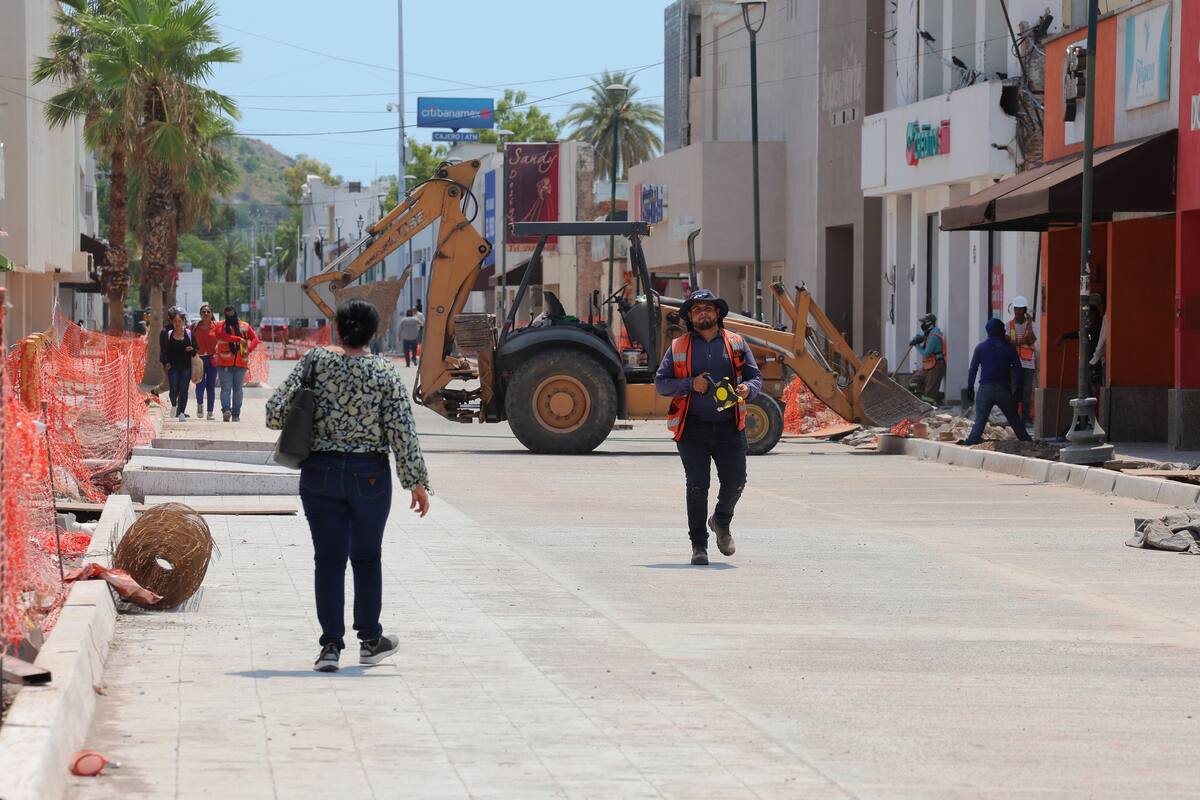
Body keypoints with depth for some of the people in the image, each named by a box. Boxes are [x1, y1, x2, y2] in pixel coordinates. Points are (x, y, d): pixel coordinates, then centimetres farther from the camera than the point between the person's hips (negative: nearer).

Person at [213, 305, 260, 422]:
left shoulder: (245, 326, 12)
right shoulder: (221, 326, 4)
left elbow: (255, 339, 7)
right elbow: (222, 335, -17)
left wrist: (248, 350, -11)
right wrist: (239, 339, -23)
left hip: (241, 363, 3)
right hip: (225, 363, -3)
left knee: (238, 389, 6)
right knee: (226, 388, -12)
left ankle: (236, 414, 10)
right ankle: (226, 410, -22)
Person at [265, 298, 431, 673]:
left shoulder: (315, 361, -5)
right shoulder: (385, 373, -8)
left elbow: (277, 410, -6)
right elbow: (402, 432, -8)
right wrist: (416, 482, -1)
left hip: (320, 473, 0)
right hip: (369, 474, 0)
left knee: (329, 558, 3)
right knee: (366, 557, 15)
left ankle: (331, 644, -3)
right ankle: (370, 640, 25)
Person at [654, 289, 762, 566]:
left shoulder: (736, 344, 10)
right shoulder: (679, 347, 7)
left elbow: (755, 376, 10)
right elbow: (661, 383, 4)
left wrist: (747, 388, -14)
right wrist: (690, 384, -12)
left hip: (729, 427, 1)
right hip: (693, 428, -1)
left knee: (735, 482, -1)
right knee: (697, 486, -3)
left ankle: (721, 522, 31)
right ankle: (698, 545, 5)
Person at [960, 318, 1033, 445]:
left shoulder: (980, 347, 0)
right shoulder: (1009, 347, 2)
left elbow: (973, 369, -1)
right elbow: (1018, 369, 3)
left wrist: (970, 387, 4)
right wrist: (1018, 389, 9)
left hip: (985, 388, -1)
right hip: (1004, 388, 1)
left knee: (980, 418, -3)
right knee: (1013, 418, 12)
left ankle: (972, 440, -15)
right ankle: (1026, 440, 19)